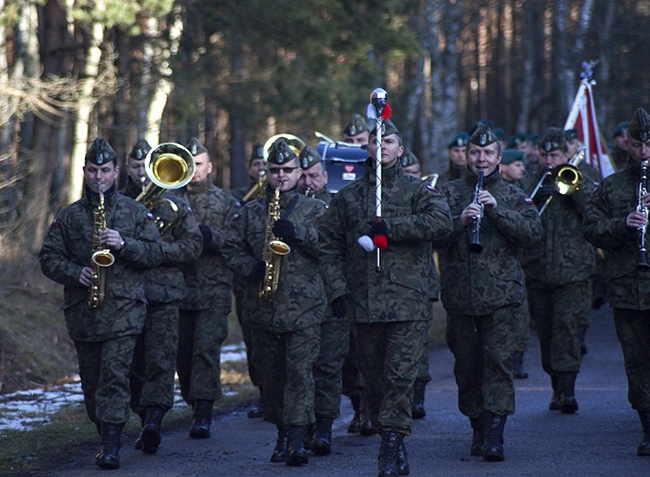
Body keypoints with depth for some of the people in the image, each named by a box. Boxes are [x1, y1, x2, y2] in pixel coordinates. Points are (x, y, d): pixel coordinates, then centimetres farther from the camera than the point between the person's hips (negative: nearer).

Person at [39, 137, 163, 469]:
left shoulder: (135, 212, 7)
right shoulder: (68, 216, 10)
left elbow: (156, 253, 2)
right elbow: (49, 258, 7)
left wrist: (124, 244, -14)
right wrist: (75, 273, -11)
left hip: (124, 308, -3)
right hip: (82, 311, 3)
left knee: (115, 373, -14)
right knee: (91, 379, 9)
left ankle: (111, 446, -17)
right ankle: (105, 435, 26)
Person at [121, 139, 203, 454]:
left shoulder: (173, 205, 9)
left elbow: (194, 246, 2)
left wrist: (159, 249, -12)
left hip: (163, 297, -2)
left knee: (161, 359, -14)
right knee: (135, 365, 6)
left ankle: (154, 419, -23)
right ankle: (144, 419, 16)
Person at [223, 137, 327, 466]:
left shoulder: (315, 210, 7)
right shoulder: (251, 212, 13)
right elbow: (230, 248, 12)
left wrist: (298, 232, -16)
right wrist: (250, 267, -7)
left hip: (304, 306, -3)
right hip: (263, 307, 3)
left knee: (300, 370, -13)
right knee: (272, 374, 9)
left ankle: (298, 438, -19)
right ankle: (282, 433, 21)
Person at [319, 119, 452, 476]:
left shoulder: (417, 190, 6)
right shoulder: (347, 196, 13)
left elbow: (441, 221, -12)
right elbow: (328, 242, 14)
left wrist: (391, 228, -14)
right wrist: (336, 287, 3)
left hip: (407, 302, -3)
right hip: (363, 304, 3)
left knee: (401, 374, -11)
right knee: (373, 377, 7)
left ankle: (392, 443, -11)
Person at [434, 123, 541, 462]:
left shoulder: (513, 196, 10)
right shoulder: (449, 193, 10)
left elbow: (533, 233, -4)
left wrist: (497, 210, -14)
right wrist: (460, 221, -17)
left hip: (501, 294, -1)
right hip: (460, 294, 1)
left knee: (498, 361, -10)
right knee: (467, 366, 6)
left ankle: (495, 435, -15)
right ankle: (478, 429, 19)